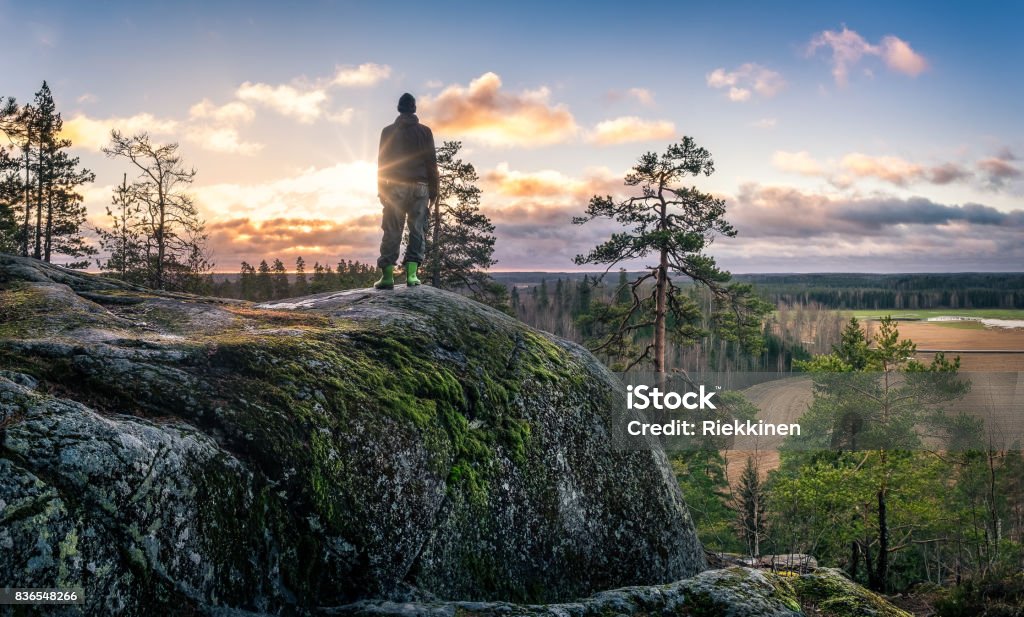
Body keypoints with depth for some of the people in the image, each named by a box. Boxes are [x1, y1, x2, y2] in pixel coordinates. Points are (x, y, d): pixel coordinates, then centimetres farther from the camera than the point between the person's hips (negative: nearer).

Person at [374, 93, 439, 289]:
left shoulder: (388, 131, 6)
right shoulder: (424, 131, 5)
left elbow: (382, 162, 3)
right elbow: (431, 162, 3)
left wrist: (381, 190, 7)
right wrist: (433, 191, 7)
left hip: (396, 187, 0)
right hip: (420, 187, 0)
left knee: (392, 232, 1)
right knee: (417, 231, 4)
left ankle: (387, 275, -4)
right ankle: (411, 274, -5)